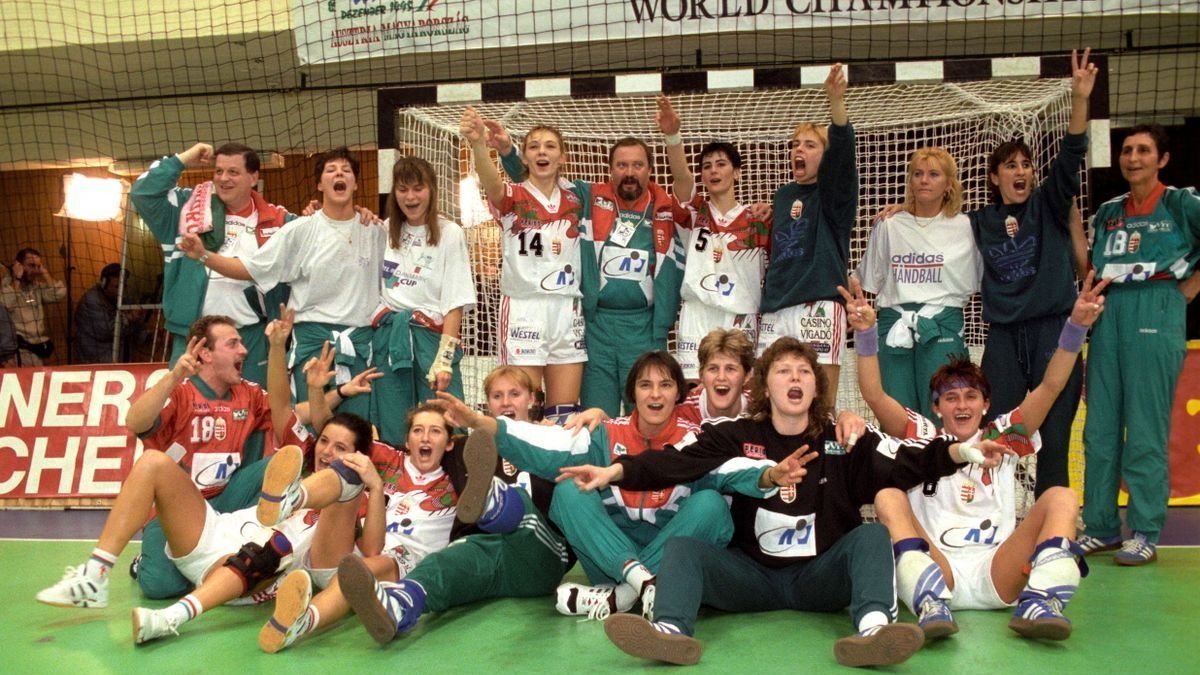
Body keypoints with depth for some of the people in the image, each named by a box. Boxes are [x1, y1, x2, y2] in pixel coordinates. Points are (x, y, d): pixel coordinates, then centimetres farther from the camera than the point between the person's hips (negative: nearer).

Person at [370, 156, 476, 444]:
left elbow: (455, 303, -7)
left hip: (431, 334, -4)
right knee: (392, 433, 6)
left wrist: (444, 359, -15)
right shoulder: (384, 231, 11)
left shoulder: (449, 233, -3)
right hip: (387, 336, 4)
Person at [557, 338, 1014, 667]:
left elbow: (909, 461, -3)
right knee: (682, 547, -21)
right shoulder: (736, 436, 4)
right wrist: (614, 471, -21)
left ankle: (874, 629, -49)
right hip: (753, 575, 0)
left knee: (872, 535, -22)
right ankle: (670, 631, -50)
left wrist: (961, 452, -19)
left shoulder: (844, 441, 7)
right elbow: (672, 462, -8)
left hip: (822, 577, 0)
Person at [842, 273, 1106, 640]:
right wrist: (866, 333, -14)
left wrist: (1076, 326, -7)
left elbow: (1050, 387, 8)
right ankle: (931, 605, -41)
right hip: (935, 571, -1)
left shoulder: (1003, 438, 20)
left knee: (1061, 497, -14)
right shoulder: (922, 438, 15)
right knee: (888, 497, -23)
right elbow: (874, 395, 0)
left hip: (997, 576, 1)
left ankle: (1038, 603, -34)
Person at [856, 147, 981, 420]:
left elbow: (978, 282, 12)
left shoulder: (965, 227, 6)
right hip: (895, 327, 2)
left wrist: (947, 303, 4)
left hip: (943, 328, -2)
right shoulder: (888, 226, 10)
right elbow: (869, 282, 15)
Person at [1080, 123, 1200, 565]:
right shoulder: (1109, 212, 19)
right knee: (1099, 425, 4)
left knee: (1146, 428, -7)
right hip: (1109, 312, 5)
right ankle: (1100, 527, 11)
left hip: (1156, 312, -5)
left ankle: (1145, 534, 0)